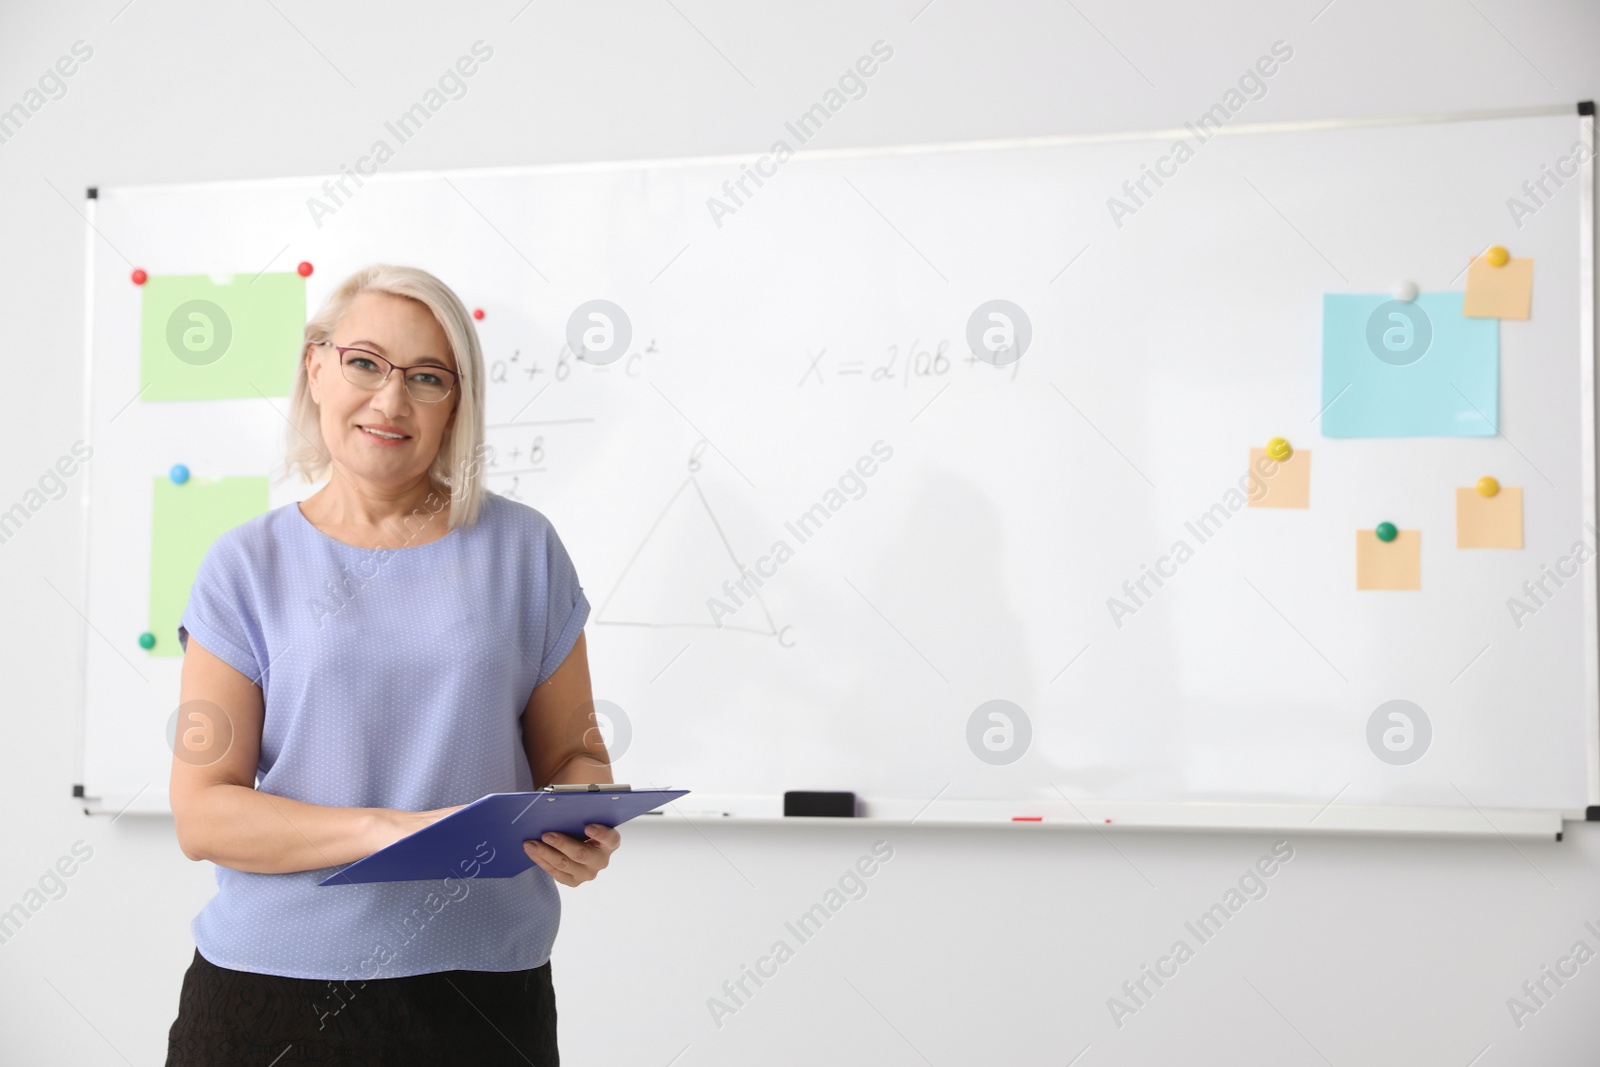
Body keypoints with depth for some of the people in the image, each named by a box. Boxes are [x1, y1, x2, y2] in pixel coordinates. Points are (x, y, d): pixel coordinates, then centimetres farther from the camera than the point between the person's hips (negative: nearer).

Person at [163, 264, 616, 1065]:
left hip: (486, 987, 1)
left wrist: (581, 826, -15)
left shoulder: (521, 549, 5)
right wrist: (384, 830, -20)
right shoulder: (249, 566, 1)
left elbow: (573, 751, 9)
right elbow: (201, 811, -5)